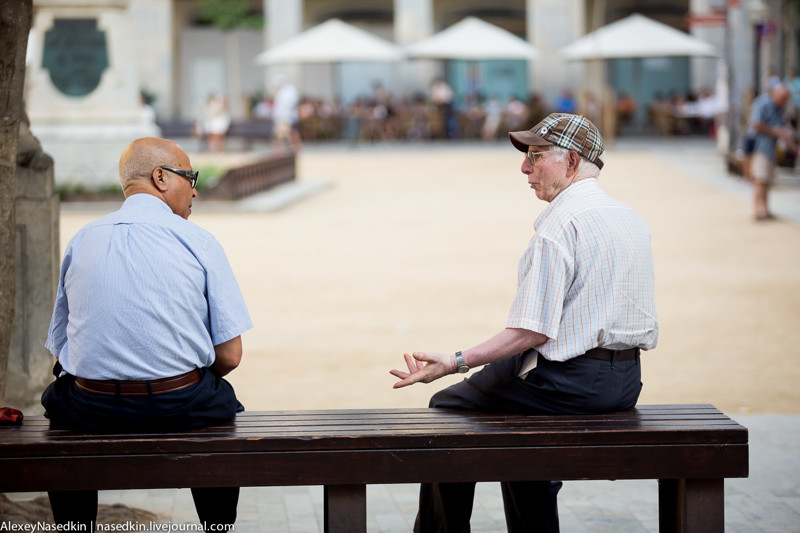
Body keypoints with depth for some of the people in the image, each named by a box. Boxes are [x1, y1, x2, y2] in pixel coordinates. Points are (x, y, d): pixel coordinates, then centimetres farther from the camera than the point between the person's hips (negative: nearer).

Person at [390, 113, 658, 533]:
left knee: (447, 407, 8)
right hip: (627, 382, 9)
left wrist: (455, 362, -21)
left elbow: (532, 331, -22)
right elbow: (647, 332, 15)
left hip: (572, 384, -9)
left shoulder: (558, 226, -16)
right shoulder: (633, 221, 11)